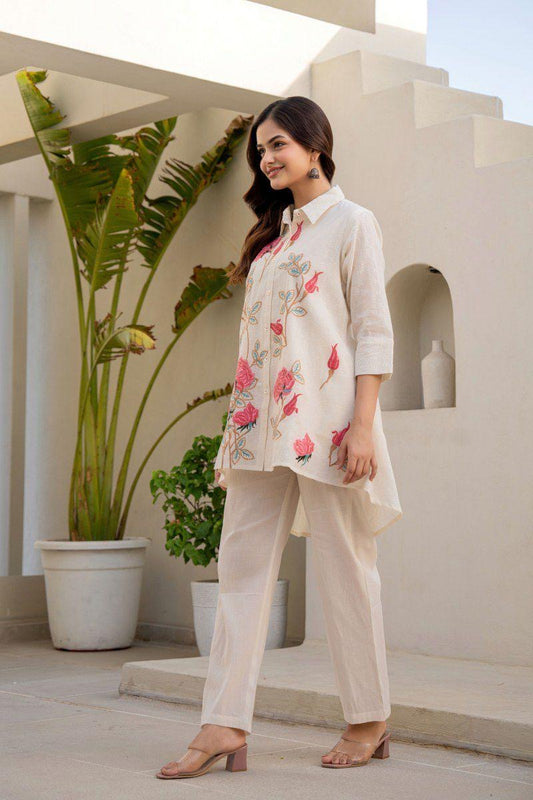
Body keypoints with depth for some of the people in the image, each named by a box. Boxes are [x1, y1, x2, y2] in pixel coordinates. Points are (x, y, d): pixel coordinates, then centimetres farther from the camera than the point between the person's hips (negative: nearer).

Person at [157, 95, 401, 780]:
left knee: (344, 568, -1)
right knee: (242, 563, -1)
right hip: (262, 418, 7)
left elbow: (372, 331, -5)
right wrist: (242, 421, 13)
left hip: (325, 421, -6)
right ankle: (225, 724, -2)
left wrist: (364, 424, -14)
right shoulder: (272, 234, 21)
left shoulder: (352, 223, 2)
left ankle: (369, 723, 11)